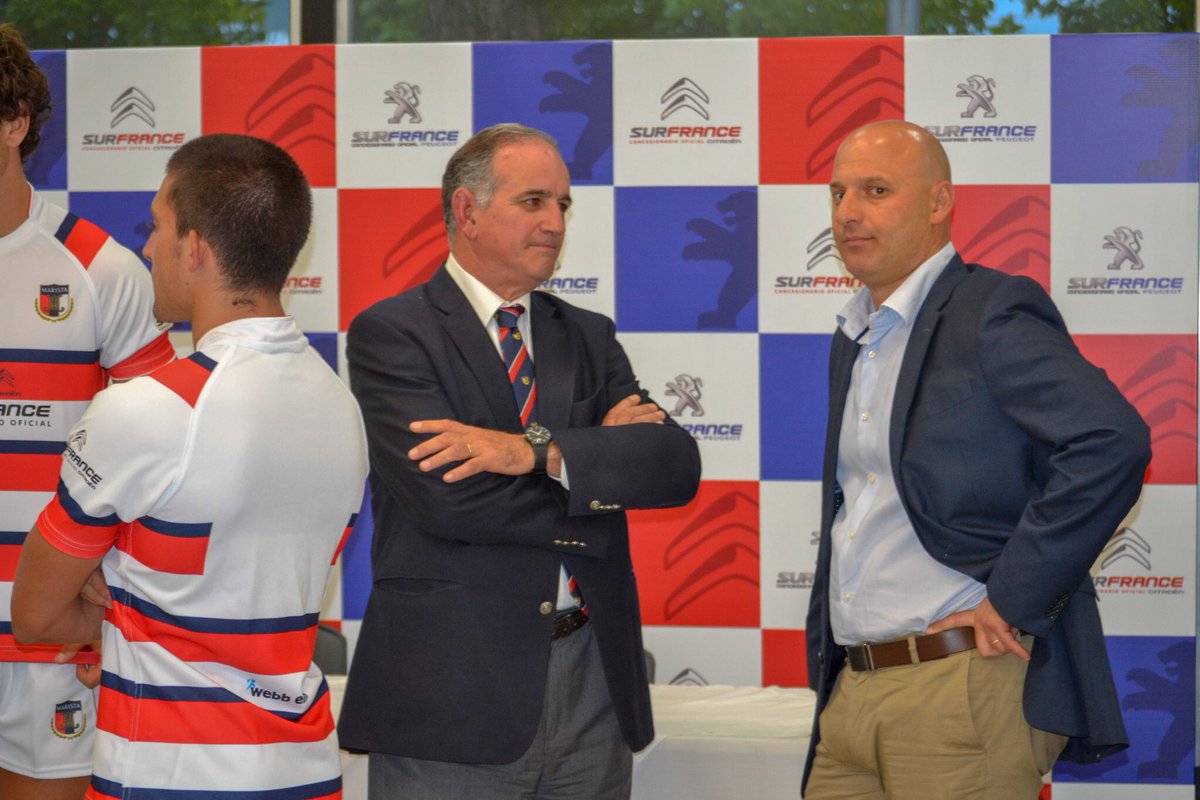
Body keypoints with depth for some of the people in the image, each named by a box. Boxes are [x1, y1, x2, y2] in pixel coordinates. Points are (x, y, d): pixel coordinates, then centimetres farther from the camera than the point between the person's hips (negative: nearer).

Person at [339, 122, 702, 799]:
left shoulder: (589, 337, 14)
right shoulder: (391, 334, -4)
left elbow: (677, 465, -1)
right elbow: (446, 497, -17)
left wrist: (540, 451, -17)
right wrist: (599, 455, -6)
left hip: (594, 683, 5)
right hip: (453, 693, -5)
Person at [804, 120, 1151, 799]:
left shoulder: (993, 314, -9)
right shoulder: (854, 339, 19)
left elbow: (1113, 443, -23)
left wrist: (1011, 599, -19)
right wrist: (829, 660, 14)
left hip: (966, 686, -8)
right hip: (854, 690, 8)